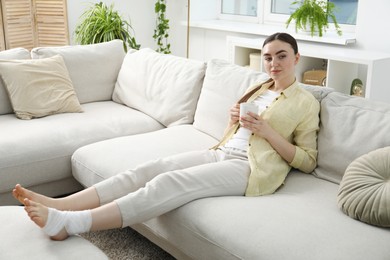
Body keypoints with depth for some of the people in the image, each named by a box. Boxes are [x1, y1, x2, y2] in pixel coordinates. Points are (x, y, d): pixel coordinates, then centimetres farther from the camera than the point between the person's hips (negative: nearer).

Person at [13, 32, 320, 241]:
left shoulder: (307, 102, 3)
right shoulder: (259, 89, 23)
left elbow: (308, 161, -1)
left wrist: (267, 131, -11)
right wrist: (234, 119, 4)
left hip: (250, 167, -7)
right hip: (221, 152, 7)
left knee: (168, 183, -30)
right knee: (149, 169, -18)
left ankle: (67, 224, -41)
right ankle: (57, 205, -30)